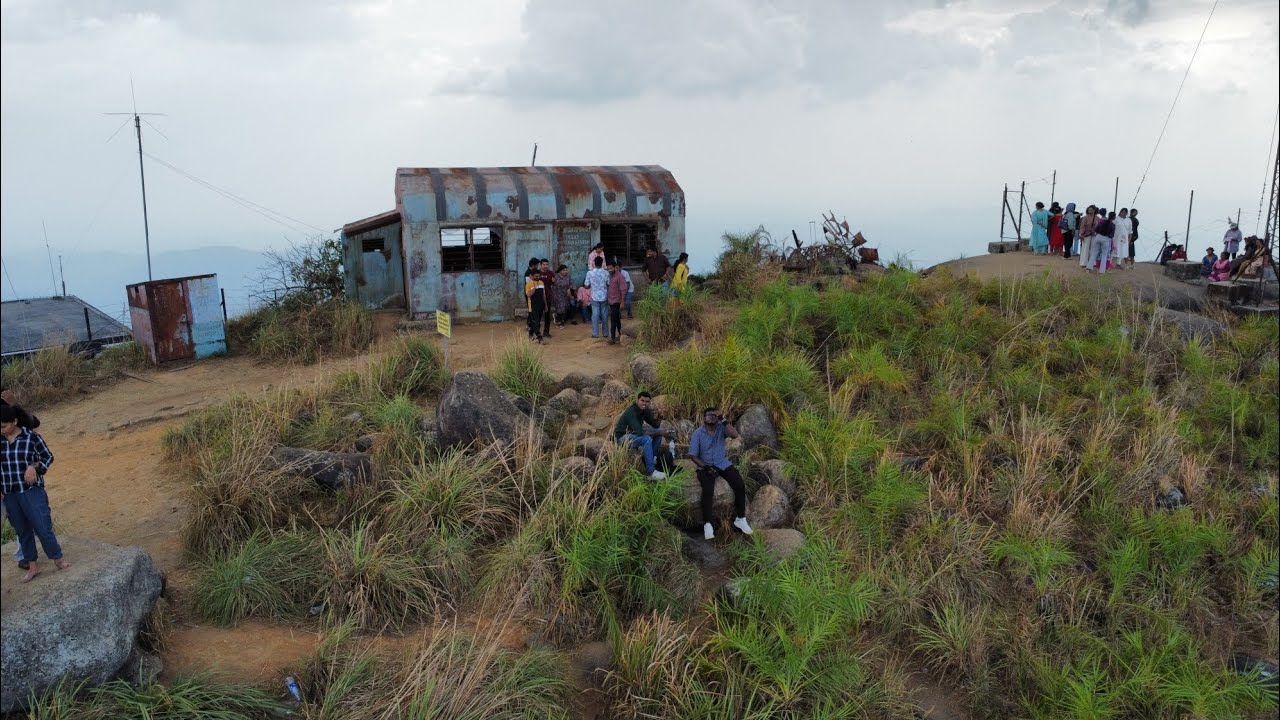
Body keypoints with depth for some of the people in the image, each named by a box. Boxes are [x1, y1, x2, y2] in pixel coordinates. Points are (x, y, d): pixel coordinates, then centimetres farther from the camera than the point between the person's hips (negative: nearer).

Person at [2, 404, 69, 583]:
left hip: (32, 491, -4)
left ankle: (59, 561, 8)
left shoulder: (31, 437, -9)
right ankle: (32, 566, 23)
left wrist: (34, 466, -17)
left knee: (43, 527, -5)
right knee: (22, 531, 13)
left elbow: (48, 457, 2)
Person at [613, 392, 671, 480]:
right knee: (647, 439, -32)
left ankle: (652, 459, 4)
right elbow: (639, 432, -33)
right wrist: (658, 433, -29)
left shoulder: (645, 410, -1)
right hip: (622, 437, -9)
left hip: (633, 433, 9)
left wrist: (657, 417, -19)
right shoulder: (631, 412, -27)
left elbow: (655, 425, 4)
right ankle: (651, 471, -29)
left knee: (659, 430, 1)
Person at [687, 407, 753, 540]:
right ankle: (707, 524, -23)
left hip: (723, 464, 3)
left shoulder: (721, 428, -2)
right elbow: (693, 456, -6)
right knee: (708, 490, -30)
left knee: (740, 485, -18)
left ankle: (740, 518, -6)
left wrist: (723, 420, -23)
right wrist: (706, 467, -18)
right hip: (705, 466, -3)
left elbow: (735, 435, -22)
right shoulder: (697, 433, -8)